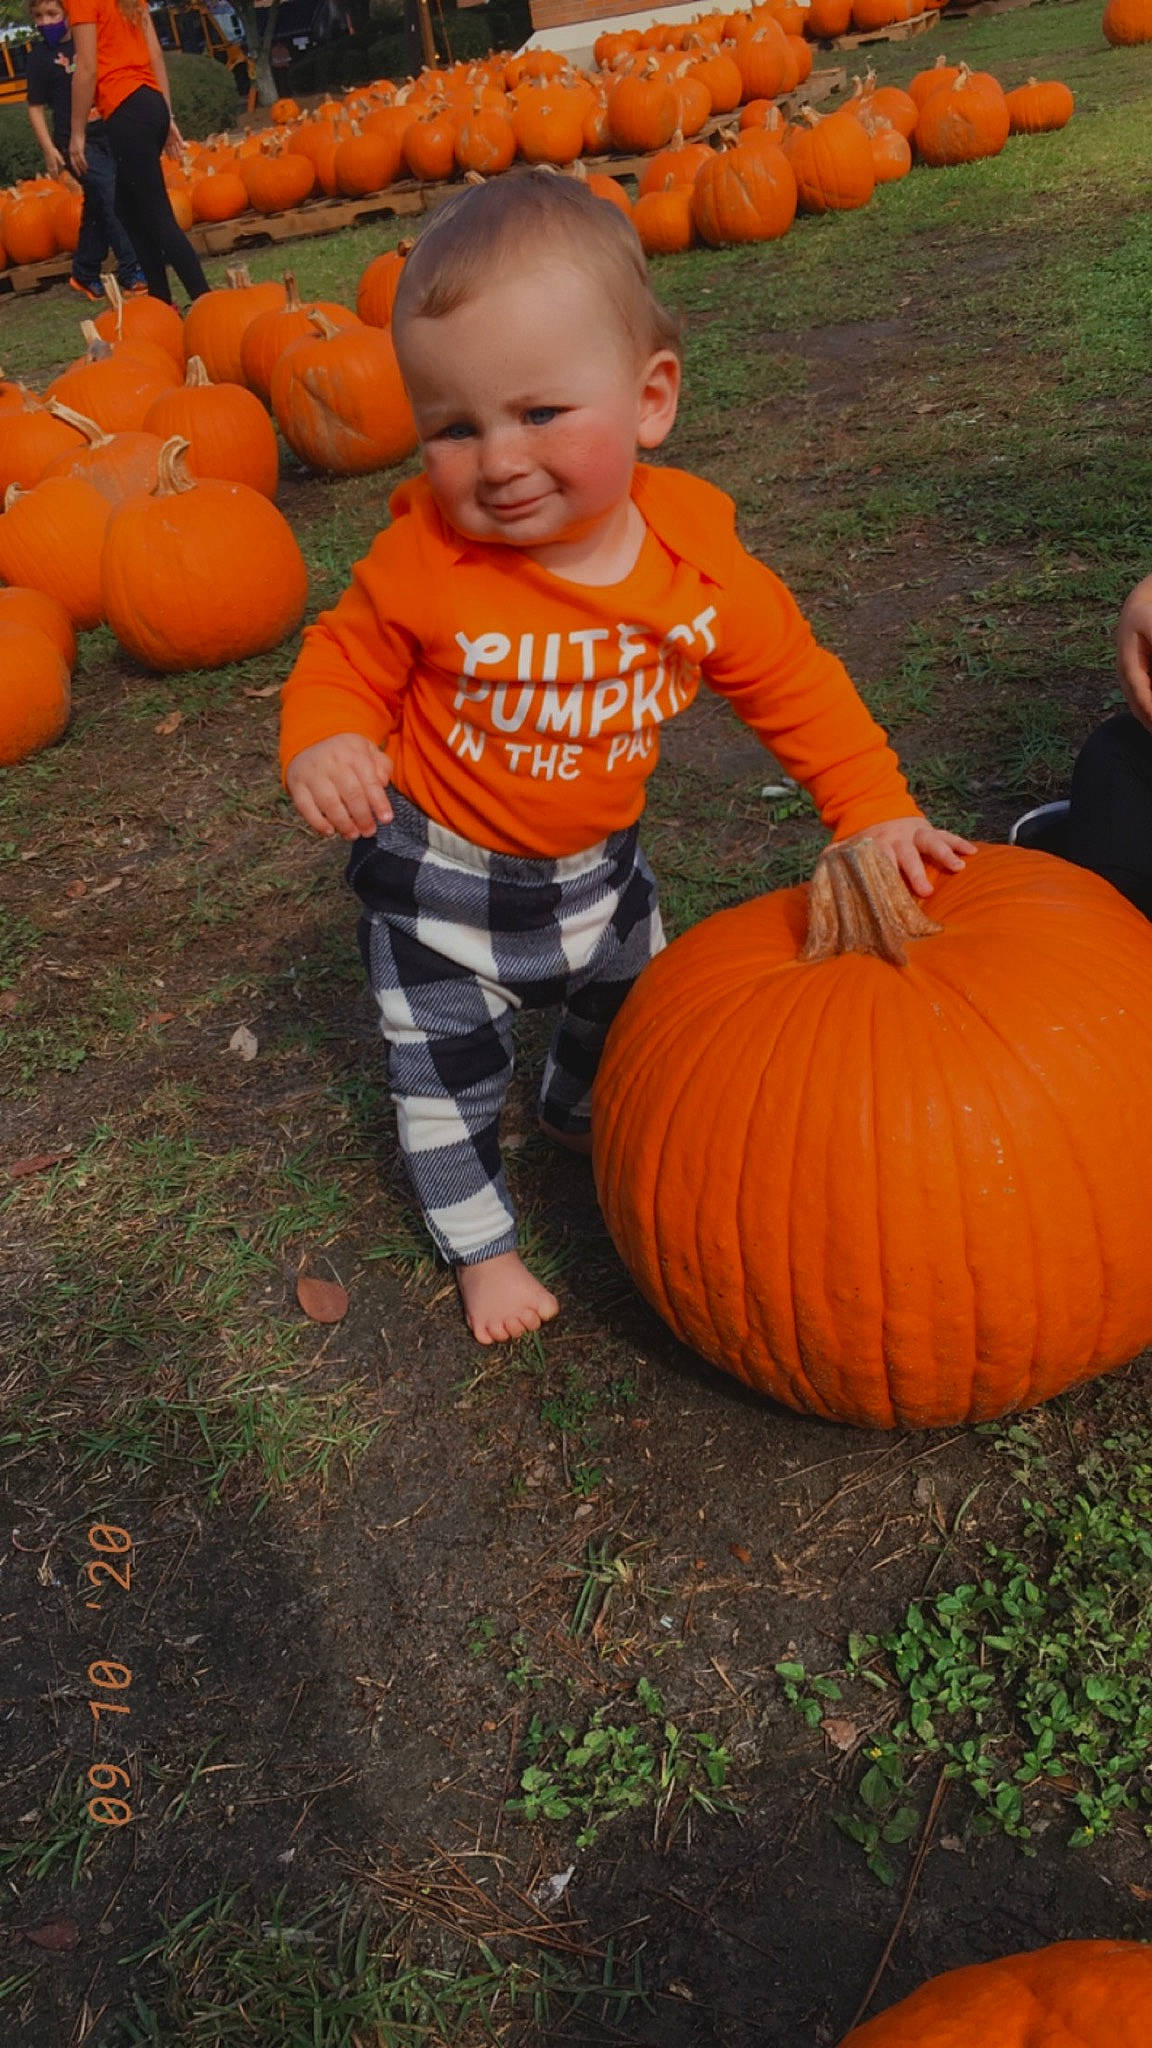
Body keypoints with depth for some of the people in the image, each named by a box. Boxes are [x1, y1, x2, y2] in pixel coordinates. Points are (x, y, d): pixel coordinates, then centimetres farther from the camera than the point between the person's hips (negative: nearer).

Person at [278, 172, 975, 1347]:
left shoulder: (698, 557, -19)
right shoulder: (424, 559, -27)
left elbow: (792, 684, -7)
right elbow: (347, 657, -11)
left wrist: (876, 812, -8)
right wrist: (323, 742, -32)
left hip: (597, 857, 4)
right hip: (441, 874, -3)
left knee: (627, 1009, 28)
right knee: (446, 1077, 10)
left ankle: (578, 1114, 62)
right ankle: (481, 1242, 38)